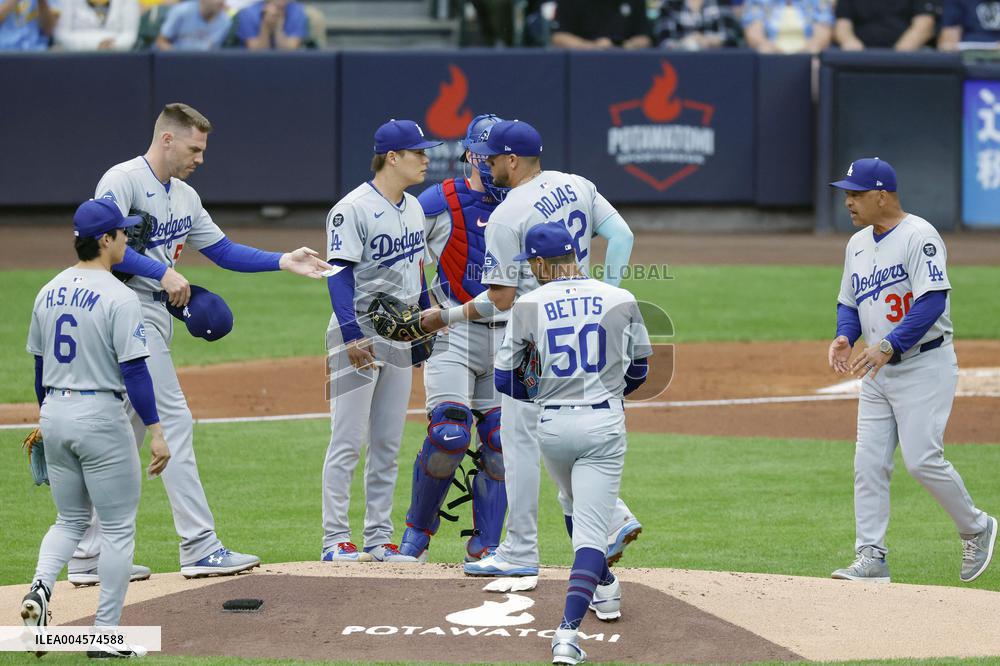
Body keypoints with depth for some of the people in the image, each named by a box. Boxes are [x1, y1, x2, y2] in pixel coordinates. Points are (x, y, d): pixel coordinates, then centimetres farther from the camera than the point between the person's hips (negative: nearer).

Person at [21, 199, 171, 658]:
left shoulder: (49, 292, 7)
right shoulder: (118, 297, -14)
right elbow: (134, 370, -18)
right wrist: (155, 432, -16)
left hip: (55, 414, 6)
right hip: (101, 417, -6)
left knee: (71, 519, 20)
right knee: (118, 527, 6)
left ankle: (41, 586, -7)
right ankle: (105, 633, 5)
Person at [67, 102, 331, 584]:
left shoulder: (184, 196, 19)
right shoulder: (123, 181, -10)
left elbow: (223, 251, 21)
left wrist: (284, 262, 9)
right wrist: (162, 273, -20)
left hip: (157, 316, 10)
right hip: (130, 311, -10)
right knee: (174, 423, -10)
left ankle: (88, 557, 10)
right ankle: (199, 547, -9)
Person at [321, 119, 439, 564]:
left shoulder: (413, 208, 12)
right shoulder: (353, 209, -14)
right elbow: (340, 274, -19)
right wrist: (352, 336, -27)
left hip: (401, 337, 8)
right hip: (360, 333, -8)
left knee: (388, 444, 9)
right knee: (348, 441, -6)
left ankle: (379, 539, 14)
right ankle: (335, 540, -4)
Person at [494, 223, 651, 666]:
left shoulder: (527, 306, -3)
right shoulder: (620, 300, -1)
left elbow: (504, 380, 1)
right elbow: (638, 370, 11)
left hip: (552, 426, 1)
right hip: (604, 425, -1)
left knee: (582, 510, 29)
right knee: (590, 529, -6)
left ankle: (605, 590, 45)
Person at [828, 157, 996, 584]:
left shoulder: (919, 237, -14)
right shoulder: (858, 244, 12)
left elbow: (933, 301, -24)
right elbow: (848, 303, 20)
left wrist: (888, 345, -31)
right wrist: (844, 337, -2)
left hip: (924, 366, -8)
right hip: (878, 372, 8)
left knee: (922, 460, -13)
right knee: (869, 464, 0)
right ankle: (871, 557, 2)